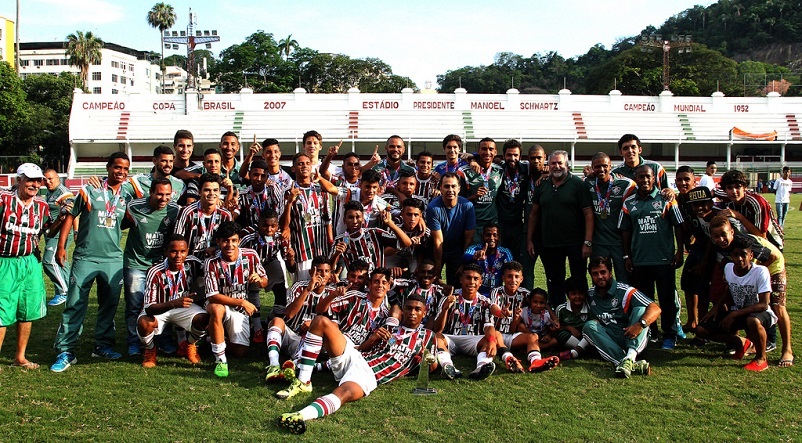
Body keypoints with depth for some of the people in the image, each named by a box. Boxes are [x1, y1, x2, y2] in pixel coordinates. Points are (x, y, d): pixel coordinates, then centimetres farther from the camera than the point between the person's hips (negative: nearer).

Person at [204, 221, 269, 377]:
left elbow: (264, 281, 0)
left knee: (240, 352, -2)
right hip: (220, 303, -3)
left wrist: (259, 280, -25)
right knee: (217, 309, -40)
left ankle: (227, 332, 31)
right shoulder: (212, 263, -20)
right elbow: (213, 296, -23)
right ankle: (220, 359, -28)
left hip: (240, 308, 3)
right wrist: (242, 302, -28)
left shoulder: (251, 256, -11)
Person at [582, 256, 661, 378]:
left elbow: (655, 309, -17)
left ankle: (630, 358, -48)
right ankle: (632, 364, -42)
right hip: (610, 340, 3)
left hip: (633, 338, -3)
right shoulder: (590, 295, 9)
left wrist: (641, 324, -36)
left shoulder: (625, 291, -7)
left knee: (640, 310, -25)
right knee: (589, 326, -22)